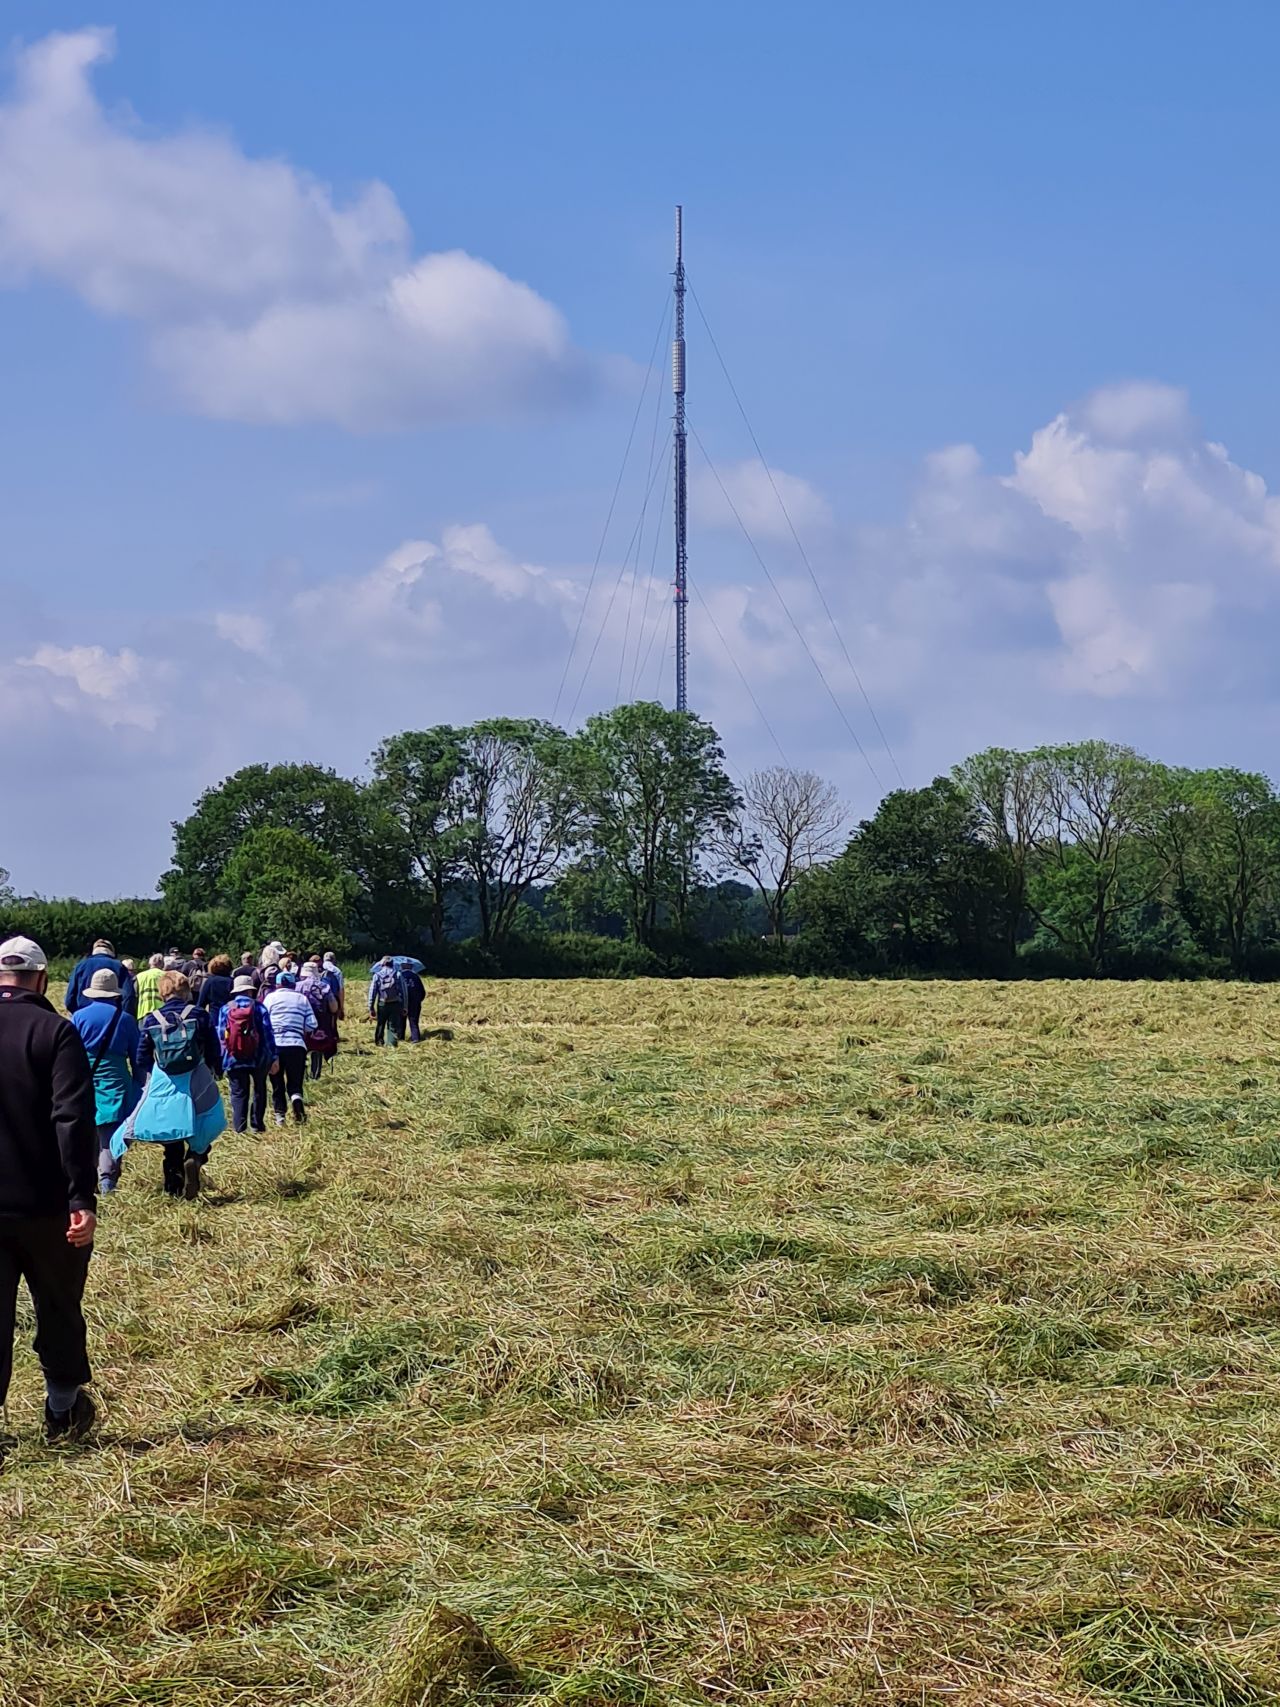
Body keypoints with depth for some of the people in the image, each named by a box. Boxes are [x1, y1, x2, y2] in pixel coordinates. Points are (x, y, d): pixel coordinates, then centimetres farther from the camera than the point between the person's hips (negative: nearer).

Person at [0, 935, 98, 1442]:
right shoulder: (55, 1032, -9)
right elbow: (74, 1121, -17)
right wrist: (83, 1199, -19)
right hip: (44, 1204, -3)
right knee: (59, 1309, 15)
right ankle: (63, 1411, 27)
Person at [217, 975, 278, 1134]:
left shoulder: (226, 1009, -1)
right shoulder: (258, 1007, -6)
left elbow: (221, 1036, 3)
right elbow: (268, 1033, -7)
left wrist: (224, 1055, 17)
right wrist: (274, 1057, -4)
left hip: (234, 1059, 1)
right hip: (258, 1058, -1)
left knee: (238, 1093, 7)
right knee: (259, 1090, 17)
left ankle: (239, 1126, 0)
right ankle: (257, 1124, 16)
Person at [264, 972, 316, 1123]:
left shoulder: (270, 997, 6)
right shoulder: (302, 999, 10)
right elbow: (311, 1025, 6)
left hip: (274, 1045, 0)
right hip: (297, 1045, 0)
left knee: (277, 1084, 13)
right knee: (295, 1082, 7)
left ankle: (279, 1115, 10)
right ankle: (296, 1099, -22)